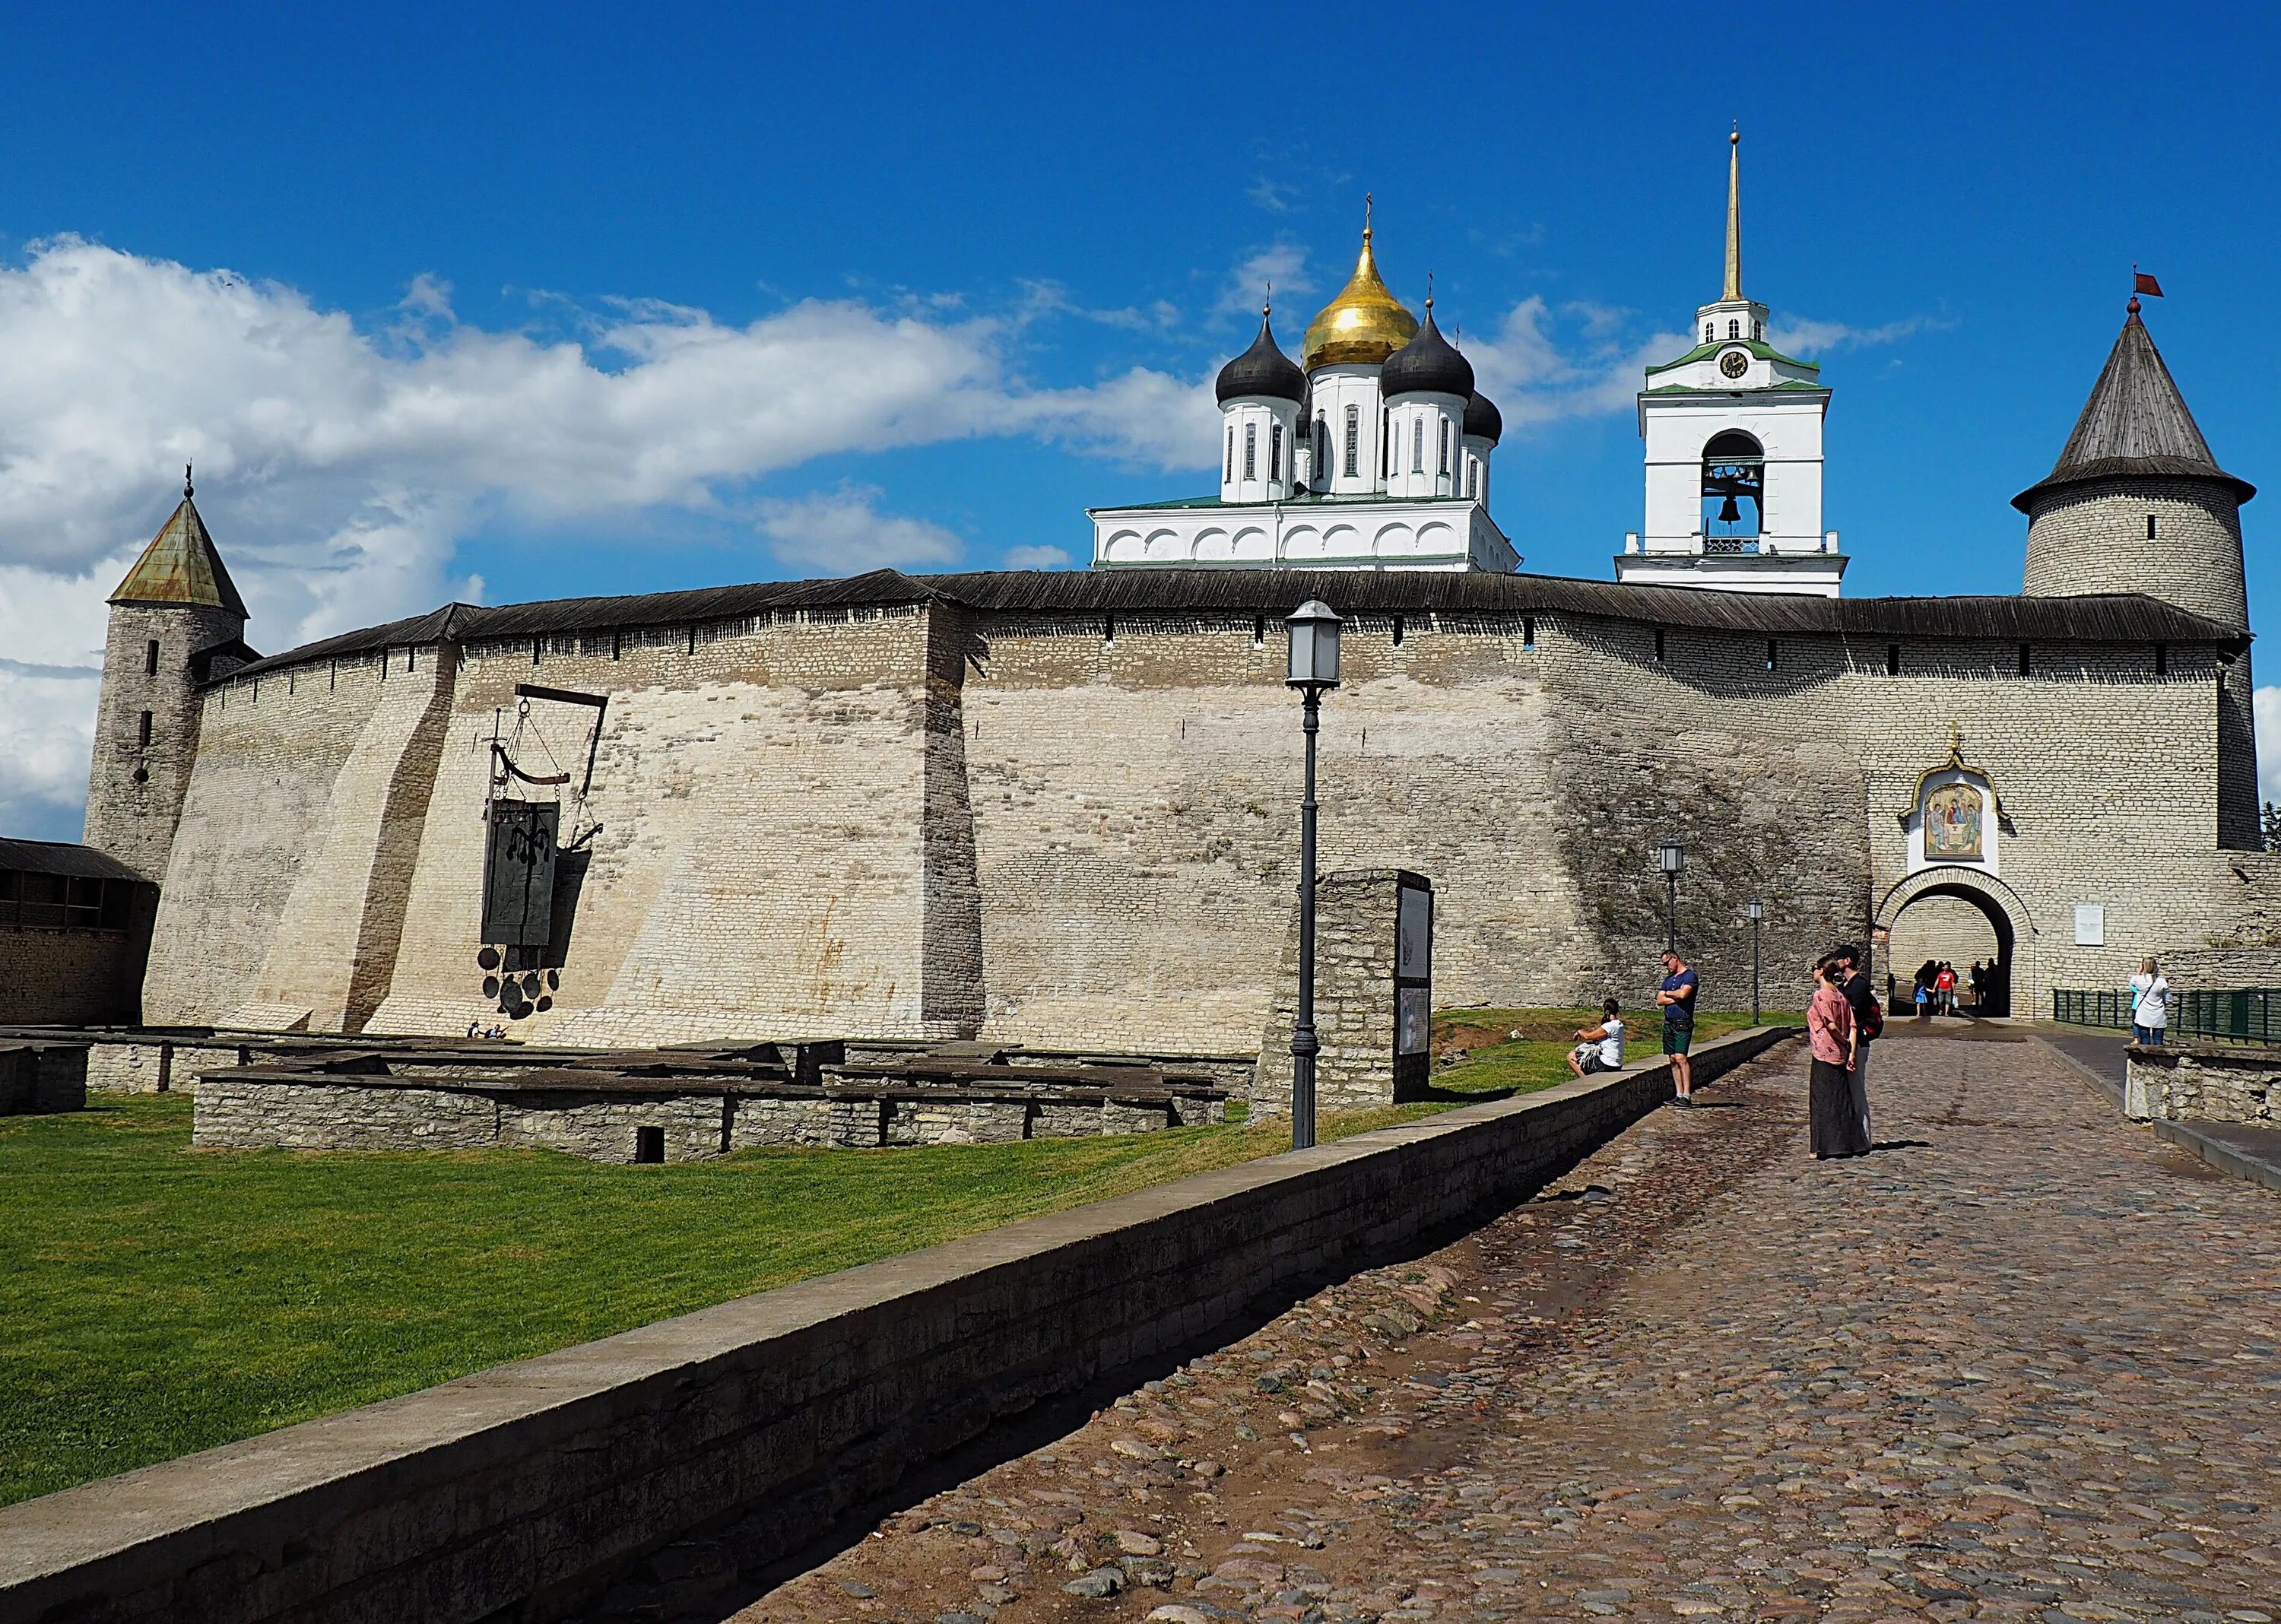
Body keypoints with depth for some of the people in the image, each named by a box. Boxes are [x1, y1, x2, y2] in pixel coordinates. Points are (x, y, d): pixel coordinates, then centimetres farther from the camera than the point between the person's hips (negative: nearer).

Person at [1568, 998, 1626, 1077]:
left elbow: (1588, 1036, -14)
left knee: (1571, 1056, -3)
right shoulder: (1619, 1024, 9)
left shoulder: (1610, 1026, -21)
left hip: (1606, 1066, -10)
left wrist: (1580, 1031, 6)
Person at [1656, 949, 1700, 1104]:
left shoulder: (1690, 976, -4)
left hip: (1683, 1023, -8)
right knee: (1673, 1060, 6)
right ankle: (1679, 1095, 9)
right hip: (1668, 1022, 8)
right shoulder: (1668, 978, 19)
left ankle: (1687, 1095, -16)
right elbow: (1659, 1000, 10)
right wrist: (1676, 998, -5)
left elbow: (1683, 993, -20)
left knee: (1681, 1058, -16)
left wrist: (1667, 993, -1)